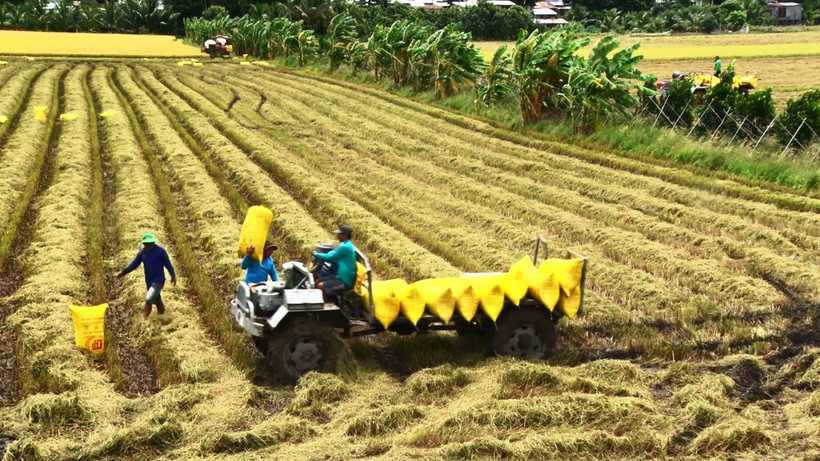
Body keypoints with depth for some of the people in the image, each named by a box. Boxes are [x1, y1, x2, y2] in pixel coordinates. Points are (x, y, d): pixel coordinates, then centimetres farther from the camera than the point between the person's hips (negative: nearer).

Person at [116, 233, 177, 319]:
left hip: (158, 281, -5)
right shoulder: (142, 251, 0)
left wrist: (173, 276, 0)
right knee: (156, 299, 18)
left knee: (149, 298, -17)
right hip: (148, 281, 5)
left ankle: (144, 317, -2)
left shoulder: (160, 251, -14)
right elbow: (135, 263, 9)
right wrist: (123, 272, 6)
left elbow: (168, 264, -6)